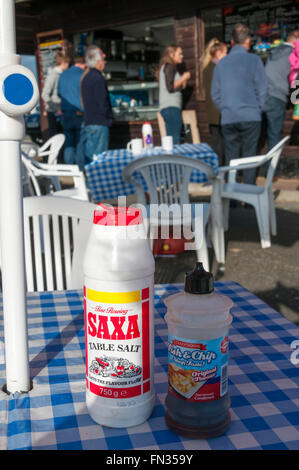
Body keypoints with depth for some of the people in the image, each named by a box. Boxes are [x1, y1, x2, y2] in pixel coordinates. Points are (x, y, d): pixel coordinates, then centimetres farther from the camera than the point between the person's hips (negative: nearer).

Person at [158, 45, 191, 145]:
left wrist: (184, 79, 14)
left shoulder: (166, 67, 25)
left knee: (171, 140, 5)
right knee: (175, 140, -14)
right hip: (171, 107, -10)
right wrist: (183, 78, -5)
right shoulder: (169, 66, -4)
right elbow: (170, 87, -15)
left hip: (169, 107, 10)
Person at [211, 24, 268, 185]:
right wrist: (257, 109, 11)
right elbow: (262, 89, -2)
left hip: (228, 119, 3)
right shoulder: (254, 60, -2)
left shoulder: (221, 63, 8)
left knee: (231, 158, 7)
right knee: (249, 156, 3)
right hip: (250, 117, -2)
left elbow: (215, 94, 10)